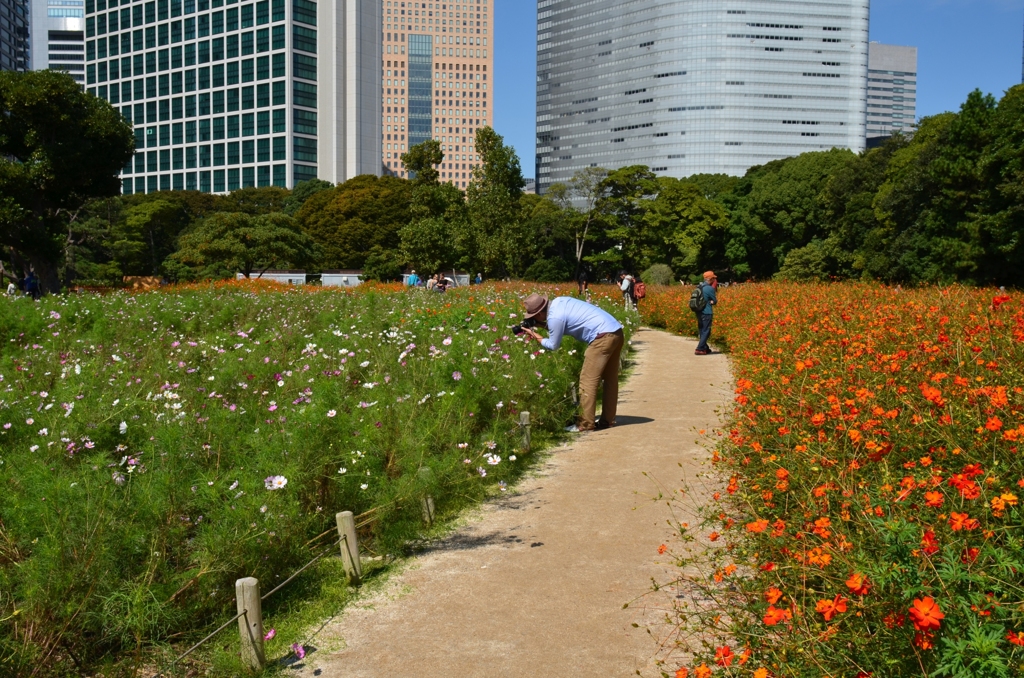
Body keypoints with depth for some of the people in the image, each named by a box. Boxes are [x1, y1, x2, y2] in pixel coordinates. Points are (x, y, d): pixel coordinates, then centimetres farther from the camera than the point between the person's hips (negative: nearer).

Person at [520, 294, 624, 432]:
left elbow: (553, 346, -4)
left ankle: (585, 424, -3)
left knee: (588, 380, -5)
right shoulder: (558, 301, 11)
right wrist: (541, 325, 16)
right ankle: (608, 420, 23)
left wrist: (535, 336, 9)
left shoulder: (554, 317, -14)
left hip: (603, 336, -10)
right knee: (610, 378, 15)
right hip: (616, 331, 10)